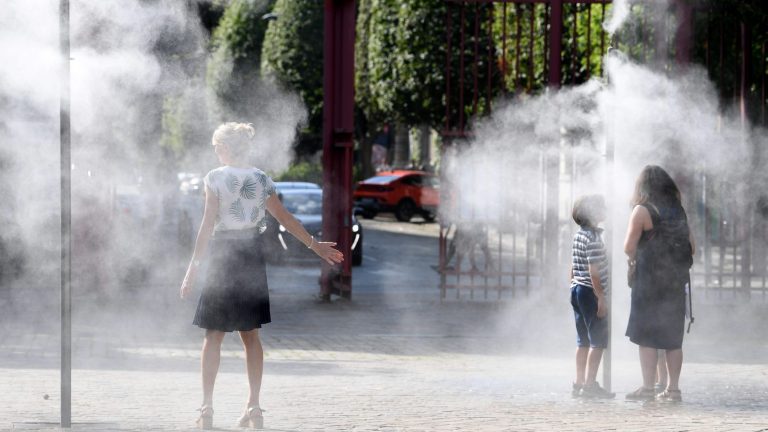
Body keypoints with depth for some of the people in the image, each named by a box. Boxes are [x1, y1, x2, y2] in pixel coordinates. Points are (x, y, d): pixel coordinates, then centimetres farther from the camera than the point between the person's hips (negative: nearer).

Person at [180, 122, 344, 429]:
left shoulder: (215, 178, -7)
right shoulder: (261, 179, 5)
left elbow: (208, 224, -12)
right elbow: (284, 218, 7)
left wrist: (194, 265, -11)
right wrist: (315, 245, 17)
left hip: (223, 257, -4)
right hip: (252, 257, 4)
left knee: (213, 335, 1)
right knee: (250, 334, 10)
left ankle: (207, 407, -4)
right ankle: (254, 407, 6)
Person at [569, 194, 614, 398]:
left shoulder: (578, 235, 12)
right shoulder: (593, 237, -16)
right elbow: (594, 272, -20)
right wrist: (601, 298, -18)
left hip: (577, 290, 9)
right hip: (591, 292, -9)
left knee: (583, 340, 12)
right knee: (598, 340, -5)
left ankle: (579, 383, 12)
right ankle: (590, 384, -9)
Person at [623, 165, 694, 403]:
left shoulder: (642, 211, -8)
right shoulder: (679, 211, 9)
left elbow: (629, 247, -10)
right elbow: (691, 247, 12)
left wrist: (633, 259, 10)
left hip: (649, 281, -5)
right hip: (676, 282, 5)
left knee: (646, 337, -1)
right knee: (673, 338, 8)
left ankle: (648, 388, -5)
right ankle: (672, 388, 9)